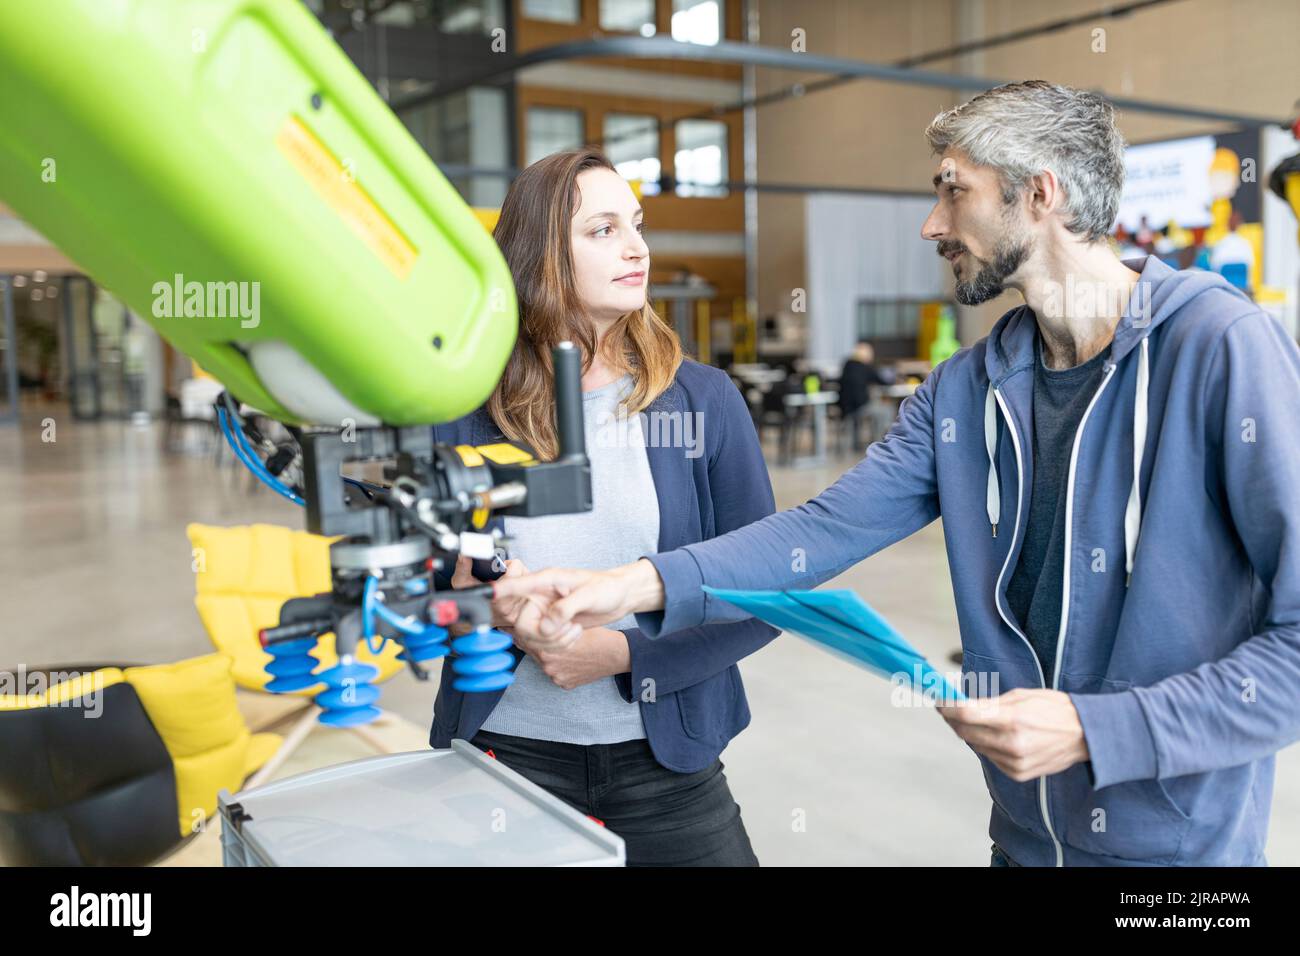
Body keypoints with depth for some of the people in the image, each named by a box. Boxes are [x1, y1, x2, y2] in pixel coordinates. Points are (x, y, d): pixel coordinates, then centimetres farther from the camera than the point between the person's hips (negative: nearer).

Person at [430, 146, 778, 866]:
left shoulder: (705, 400, -5)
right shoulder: (467, 412, -4)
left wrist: (623, 653, -16)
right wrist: (462, 592, -17)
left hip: (666, 758, 0)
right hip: (505, 749, 0)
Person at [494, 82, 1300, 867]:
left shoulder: (1225, 350, -18)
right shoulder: (965, 391, 0)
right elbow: (828, 529, -6)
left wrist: (1095, 730, -25)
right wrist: (641, 583, -19)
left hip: (1182, 841, -5)